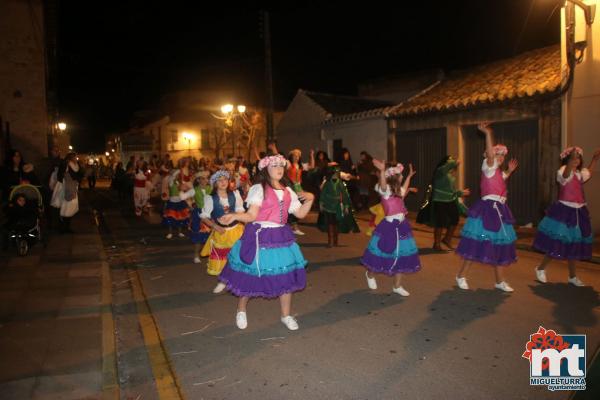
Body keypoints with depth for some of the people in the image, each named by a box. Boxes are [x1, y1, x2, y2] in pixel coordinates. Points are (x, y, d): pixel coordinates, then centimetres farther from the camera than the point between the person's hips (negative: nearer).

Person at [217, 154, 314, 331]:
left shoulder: (287, 191, 11)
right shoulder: (259, 189, -5)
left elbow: (300, 213, 9)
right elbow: (251, 216, -13)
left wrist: (310, 199, -4)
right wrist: (235, 216, -30)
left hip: (281, 236, 5)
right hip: (260, 236, -5)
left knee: (286, 276, 7)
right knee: (251, 276, 5)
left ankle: (286, 315, 25)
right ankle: (241, 311, 30)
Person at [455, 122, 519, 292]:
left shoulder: (498, 171, 18)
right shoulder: (489, 167, -7)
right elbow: (489, 154, -27)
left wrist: (510, 171, 30)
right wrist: (488, 133, -35)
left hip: (498, 210, 9)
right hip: (487, 209, -9)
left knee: (500, 246, 11)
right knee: (478, 244, -5)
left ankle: (500, 281, 21)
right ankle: (461, 276, 7)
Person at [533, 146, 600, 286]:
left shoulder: (579, 173, 13)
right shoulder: (563, 171, -12)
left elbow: (588, 172, 36)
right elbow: (566, 174, -37)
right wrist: (571, 159, -52)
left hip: (578, 212, 8)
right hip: (564, 211, -8)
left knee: (574, 246, 13)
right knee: (558, 245, -7)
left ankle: (572, 276, 24)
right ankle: (540, 269, 12)